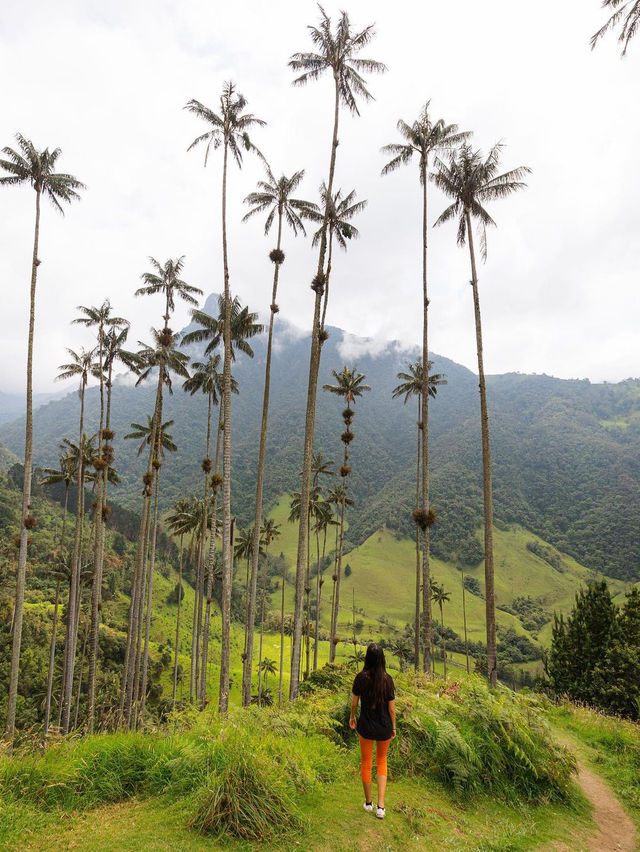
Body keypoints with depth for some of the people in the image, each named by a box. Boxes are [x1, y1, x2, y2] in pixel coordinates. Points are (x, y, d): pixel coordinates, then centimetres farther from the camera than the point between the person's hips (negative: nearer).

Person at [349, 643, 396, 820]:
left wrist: (352, 717, 14)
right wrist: (393, 727, 7)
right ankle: (380, 806, 12)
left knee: (366, 764, 18)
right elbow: (391, 706, -7)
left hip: (366, 727, -1)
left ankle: (368, 803, 33)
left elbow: (354, 701, -5)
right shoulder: (387, 679, -14)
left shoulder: (361, 678, -15)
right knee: (381, 761, 21)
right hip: (384, 728, 1)